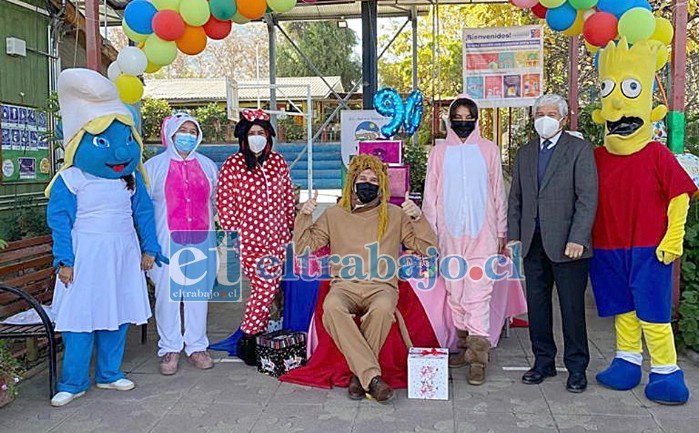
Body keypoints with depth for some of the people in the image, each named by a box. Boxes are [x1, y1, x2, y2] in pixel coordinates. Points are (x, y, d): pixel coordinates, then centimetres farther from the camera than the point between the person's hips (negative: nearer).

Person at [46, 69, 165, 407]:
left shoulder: (132, 178, 4)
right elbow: (59, 221, -7)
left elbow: (144, 213, 9)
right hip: (85, 255, -4)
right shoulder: (69, 180, -8)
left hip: (123, 255, 4)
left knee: (117, 315, 10)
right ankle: (73, 383, 12)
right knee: (80, 317, -1)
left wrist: (148, 249, 8)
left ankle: (109, 373, 25)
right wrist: (64, 260, -9)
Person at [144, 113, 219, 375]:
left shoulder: (207, 166, 14)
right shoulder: (154, 166, 3)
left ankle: (196, 346, 17)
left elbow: (217, 201, 20)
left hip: (201, 241, 3)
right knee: (167, 294, -1)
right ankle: (170, 349, 12)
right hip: (167, 242, -3)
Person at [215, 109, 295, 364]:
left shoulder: (278, 162, 9)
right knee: (264, 287, -9)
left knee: (271, 288, 6)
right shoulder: (232, 166, -4)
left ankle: (260, 334, 22)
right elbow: (224, 204, -4)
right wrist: (234, 234, -6)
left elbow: (288, 199, 15)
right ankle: (247, 340, 7)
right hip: (250, 238, -5)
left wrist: (291, 228, 14)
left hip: (277, 238, 5)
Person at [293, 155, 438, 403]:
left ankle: (359, 373, -20)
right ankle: (372, 376, -33)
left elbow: (428, 249, 9)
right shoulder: (335, 215, 18)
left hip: (381, 287, 0)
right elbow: (303, 248, 14)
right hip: (344, 286, 1)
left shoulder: (395, 215, 16)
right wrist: (304, 216, -1)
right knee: (331, 307, -35)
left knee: (382, 308, -37)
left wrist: (418, 218, -6)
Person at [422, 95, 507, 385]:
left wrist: (502, 231, 9)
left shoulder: (489, 150, 8)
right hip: (450, 234, 2)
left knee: (478, 295, -9)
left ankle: (478, 359, -5)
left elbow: (498, 193, 10)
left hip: (482, 233, -2)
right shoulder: (440, 153, 9)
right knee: (455, 294, 6)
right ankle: (464, 347, 21)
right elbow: (430, 196, 10)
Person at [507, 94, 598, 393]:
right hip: (533, 243, 5)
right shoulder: (525, 153, 15)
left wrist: (577, 239, -16)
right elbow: (515, 198, 16)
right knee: (536, 305, 10)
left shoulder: (580, 149, -1)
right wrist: (513, 235, 7)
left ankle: (576, 368, 16)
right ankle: (543, 362, 24)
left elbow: (588, 198, -8)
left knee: (572, 307, 3)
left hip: (566, 242, -5)